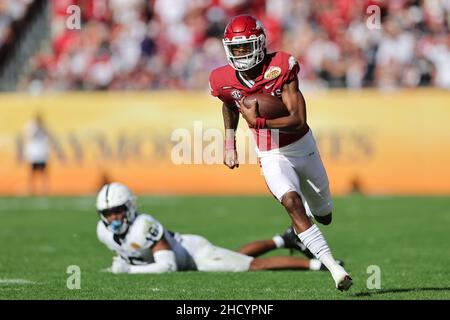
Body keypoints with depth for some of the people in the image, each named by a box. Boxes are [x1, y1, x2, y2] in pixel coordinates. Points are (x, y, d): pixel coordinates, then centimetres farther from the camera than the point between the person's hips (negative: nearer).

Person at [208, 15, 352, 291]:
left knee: (323, 213, 16)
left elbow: (298, 121, -27)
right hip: (273, 158, 0)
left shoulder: (280, 68, -23)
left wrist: (258, 122, -35)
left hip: (303, 146, 0)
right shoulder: (225, 81, -12)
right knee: (292, 204, -26)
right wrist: (230, 146, 12)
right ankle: (334, 267, -27)